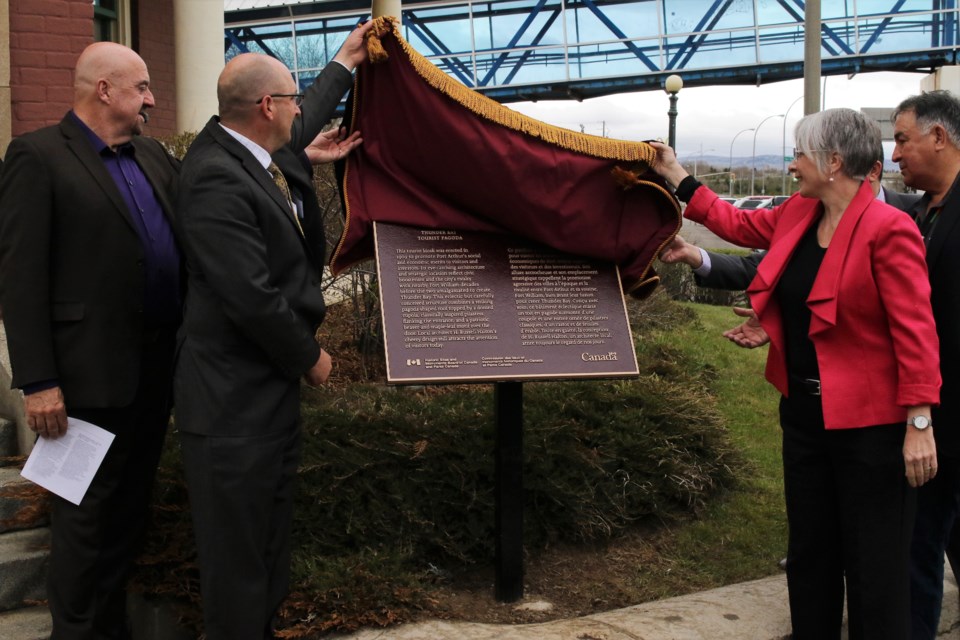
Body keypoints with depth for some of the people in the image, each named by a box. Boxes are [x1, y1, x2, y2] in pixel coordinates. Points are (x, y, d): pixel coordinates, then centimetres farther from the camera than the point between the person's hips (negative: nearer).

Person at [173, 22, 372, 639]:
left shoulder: (252, 150, 5)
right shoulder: (217, 178, -23)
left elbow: (302, 123, 29)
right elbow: (252, 298, -25)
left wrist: (346, 61, 40)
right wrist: (310, 358, -10)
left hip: (271, 384, 10)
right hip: (235, 401, -10)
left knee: (271, 535, 19)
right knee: (239, 551, 1)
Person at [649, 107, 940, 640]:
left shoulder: (887, 229, -17)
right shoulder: (795, 216, 6)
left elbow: (915, 332, -19)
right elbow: (738, 224, 24)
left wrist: (919, 423, -21)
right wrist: (677, 178, 26)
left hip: (868, 425, -8)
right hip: (804, 413, 8)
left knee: (874, 571, 2)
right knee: (809, 555, 19)